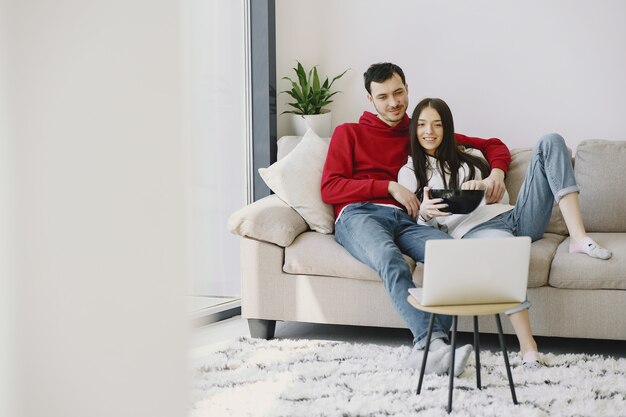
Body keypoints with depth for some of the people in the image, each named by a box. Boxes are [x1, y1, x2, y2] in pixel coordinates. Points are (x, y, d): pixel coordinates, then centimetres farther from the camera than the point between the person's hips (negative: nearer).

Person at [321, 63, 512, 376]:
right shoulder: (348, 133, 22)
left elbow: (493, 146, 30)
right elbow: (329, 189, 8)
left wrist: (496, 172, 5)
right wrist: (390, 187, -1)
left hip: (407, 220, 2)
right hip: (359, 215, -2)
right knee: (391, 260, -39)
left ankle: (426, 348, -42)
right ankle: (433, 340, -52)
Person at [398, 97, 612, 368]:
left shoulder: (469, 157, 27)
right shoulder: (409, 173, 16)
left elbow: (503, 198, 19)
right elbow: (417, 228, 7)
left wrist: (484, 187, -5)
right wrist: (425, 214, -18)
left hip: (513, 215, 6)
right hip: (476, 229, -5)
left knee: (550, 142, -10)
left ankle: (578, 238, -25)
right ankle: (527, 345, -43)